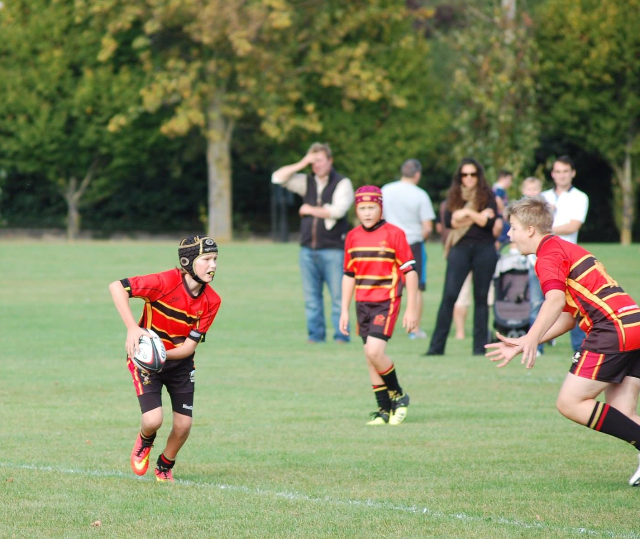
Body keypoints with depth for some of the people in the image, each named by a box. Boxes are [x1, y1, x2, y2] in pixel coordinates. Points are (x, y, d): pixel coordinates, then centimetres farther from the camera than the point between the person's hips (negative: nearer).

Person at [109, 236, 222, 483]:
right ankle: (144, 442, 19)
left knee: (183, 425, 0)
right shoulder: (165, 282, -26)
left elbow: (191, 345, -14)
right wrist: (132, 328, -37)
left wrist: (162, 354, -33)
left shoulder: (211, 301, -12)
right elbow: (116, 287, -28)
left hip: (180, 361, 4)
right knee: (153, 420, -19)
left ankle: (165, 467, 30)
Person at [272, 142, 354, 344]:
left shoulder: (342, 183, 0)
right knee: (311, 295, 4)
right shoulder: (307, 182, 14)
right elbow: (278, 178, 9)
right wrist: (301, 164, 0)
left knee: (338, 295, -6)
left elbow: (337, 210, -13)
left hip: (333, 249, -5)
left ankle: (341, 334, -4)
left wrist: (310, 210, -2)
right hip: (308, 248, 5)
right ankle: (315, 333, 9)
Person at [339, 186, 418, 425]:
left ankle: (398, 396, 1)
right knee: (371, 357, 5)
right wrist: (344, 311, 15)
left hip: (386, 302, -6)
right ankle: (384, 409, 14)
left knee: (374, 352, -19)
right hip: (362, 304, 6)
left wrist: (411, 309, -7)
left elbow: (409, 271, -5)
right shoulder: (353, 237, 9)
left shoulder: (394, 234, -7)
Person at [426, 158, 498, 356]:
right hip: (460, 249, 0)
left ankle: (480, 346, 7)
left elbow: (489, 222, -6)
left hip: (484, 249, 0)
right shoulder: (454, 196, 9)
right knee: (449, 295, -8)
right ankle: (437, 345, -8)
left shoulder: (487, 196, 5)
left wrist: (467, 213, -11)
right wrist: (477, 217, -8)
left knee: (481, 297, 3)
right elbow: (449, 221, -3)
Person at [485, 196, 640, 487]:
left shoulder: (549, 254, -1)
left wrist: (532, 340, -34)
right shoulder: (568, 250, 28)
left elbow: (555, 300, -21)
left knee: (570, 403, -6)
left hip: (613, 329, -9)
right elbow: (568, 317, 29)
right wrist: (524, 343, 28)